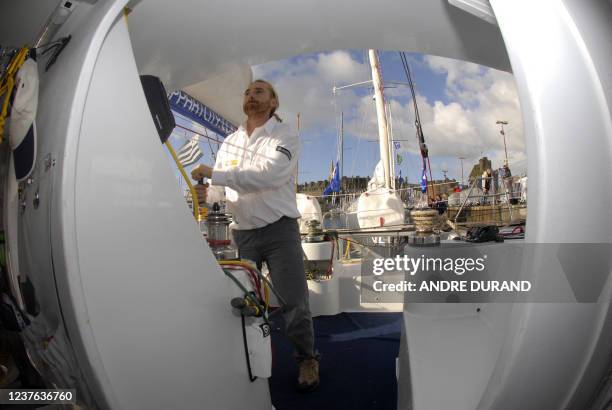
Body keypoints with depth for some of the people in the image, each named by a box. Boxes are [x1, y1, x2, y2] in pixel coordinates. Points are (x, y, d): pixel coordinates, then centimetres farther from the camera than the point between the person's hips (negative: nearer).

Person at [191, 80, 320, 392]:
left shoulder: (284, 136, -6)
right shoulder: (229, 142, 12)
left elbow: (269, 175, -24)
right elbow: (222, 185, 9)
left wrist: (216, 174, -26)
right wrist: (207, 193, -16)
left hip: (279, 229, -5)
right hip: (242, 233, 5)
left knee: (293, 302, 0)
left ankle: (307, 359, 22)